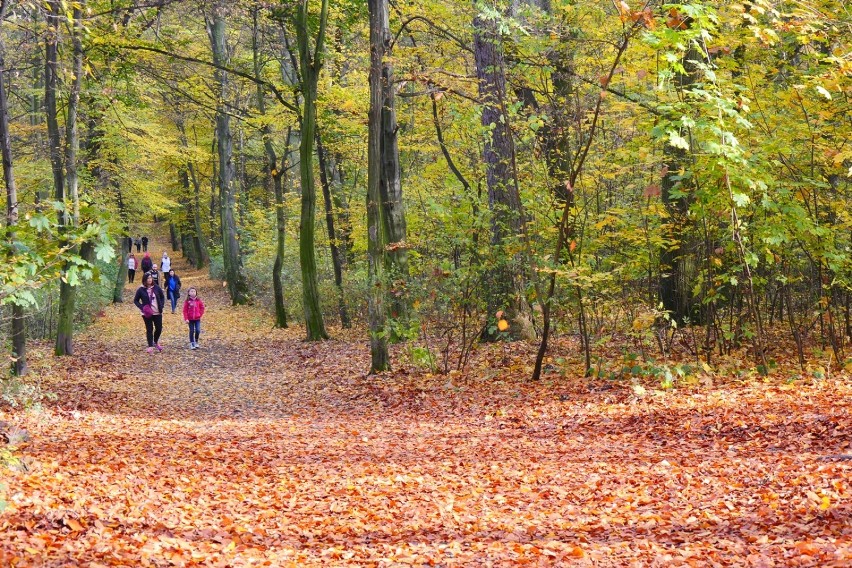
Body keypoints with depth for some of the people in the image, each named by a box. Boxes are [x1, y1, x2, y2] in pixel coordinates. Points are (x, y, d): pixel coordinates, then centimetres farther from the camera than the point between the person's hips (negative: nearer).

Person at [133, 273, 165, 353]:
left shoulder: (156, 288, 1)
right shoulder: (141, 290, -5)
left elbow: (162, 297, 13)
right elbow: (135, 301, 1)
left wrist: (161, 306, -1)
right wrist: (142, 308, -13)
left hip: (158, 313, 3)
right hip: (147, 313, -3)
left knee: (159, 328, 7)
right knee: (149, 329, 1)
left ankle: (156, 342, 32)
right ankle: (150, 346, 8)